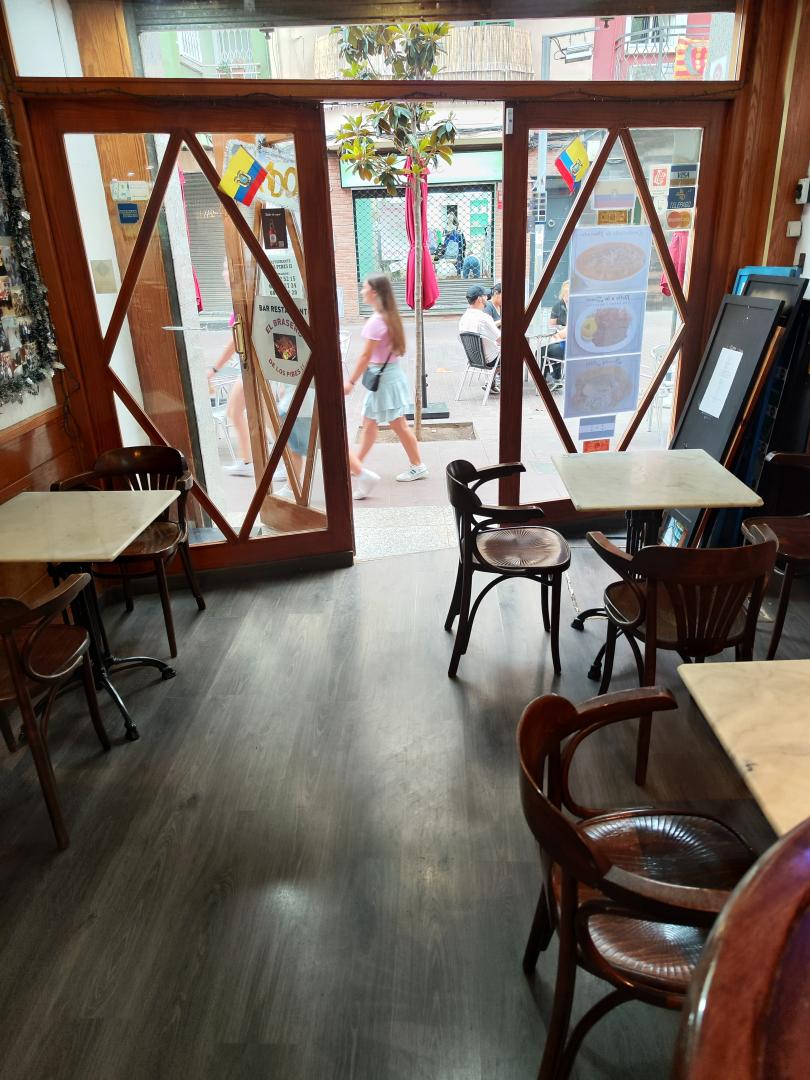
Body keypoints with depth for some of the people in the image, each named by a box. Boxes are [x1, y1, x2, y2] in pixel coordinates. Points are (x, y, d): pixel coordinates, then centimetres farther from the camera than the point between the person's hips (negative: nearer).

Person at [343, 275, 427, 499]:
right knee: (369, 421, 17)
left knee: (398, 425, 0)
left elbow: (366, 356, -19)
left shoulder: (376, 320, -21)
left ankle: (417, 466, 11)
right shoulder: (388, 316, 7)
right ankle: (357, 466, 28)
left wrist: (351, 381, -13)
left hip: (384, 376, -10)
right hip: (385, 373, 10)